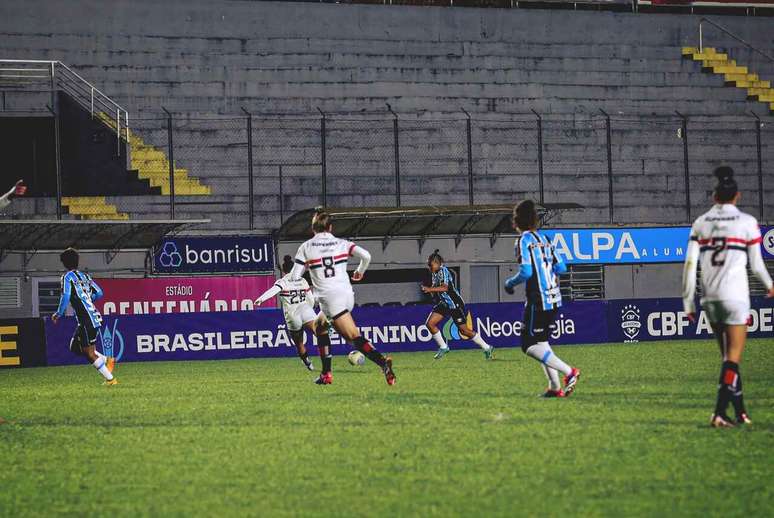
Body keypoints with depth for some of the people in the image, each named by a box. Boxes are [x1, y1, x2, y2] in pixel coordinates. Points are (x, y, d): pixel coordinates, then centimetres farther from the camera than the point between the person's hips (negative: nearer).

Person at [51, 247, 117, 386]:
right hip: (95, 316, 8)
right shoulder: (85, 276, 16)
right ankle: (107, 361, 11)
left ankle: (110, 379, -3)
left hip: (86, 320, -8)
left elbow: (65, 297, -15)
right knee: (75, 347, 18)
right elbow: (99, 293, 16)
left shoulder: (68, 276, -5)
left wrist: (59, 314, -2)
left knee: (89, 352, -2)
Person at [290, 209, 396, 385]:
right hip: (347, 294, 5)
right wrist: (360, 272, 17)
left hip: (329, 297, -5)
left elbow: (294, 276, 0)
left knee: (355, 337, -5)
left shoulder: (306, 247, 3)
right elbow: (366, 256, -4)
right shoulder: (342, 243, 9)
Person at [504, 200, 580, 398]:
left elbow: (526, 272, -19)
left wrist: (510, 283, -2)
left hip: (538, 300, -8)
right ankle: (555, 387, 9)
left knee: (530, 346, -3)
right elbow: (561, 268, 13)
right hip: (554, 299, 8)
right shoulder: (544, 239, 13)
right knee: (541, 342, 17)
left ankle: (569, 372, -15)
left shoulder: (524, 240, -10)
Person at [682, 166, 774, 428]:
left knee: (729, 356, 16)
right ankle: (719, 413, -15)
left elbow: (690, 265, 2)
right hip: (735, 295, -4)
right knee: (733, 357, -2)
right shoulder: (747, 222, -2)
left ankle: (740, 411, 19)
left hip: (710, 297, 4)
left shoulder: (700, 223, 6)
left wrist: (688, 303, 7)